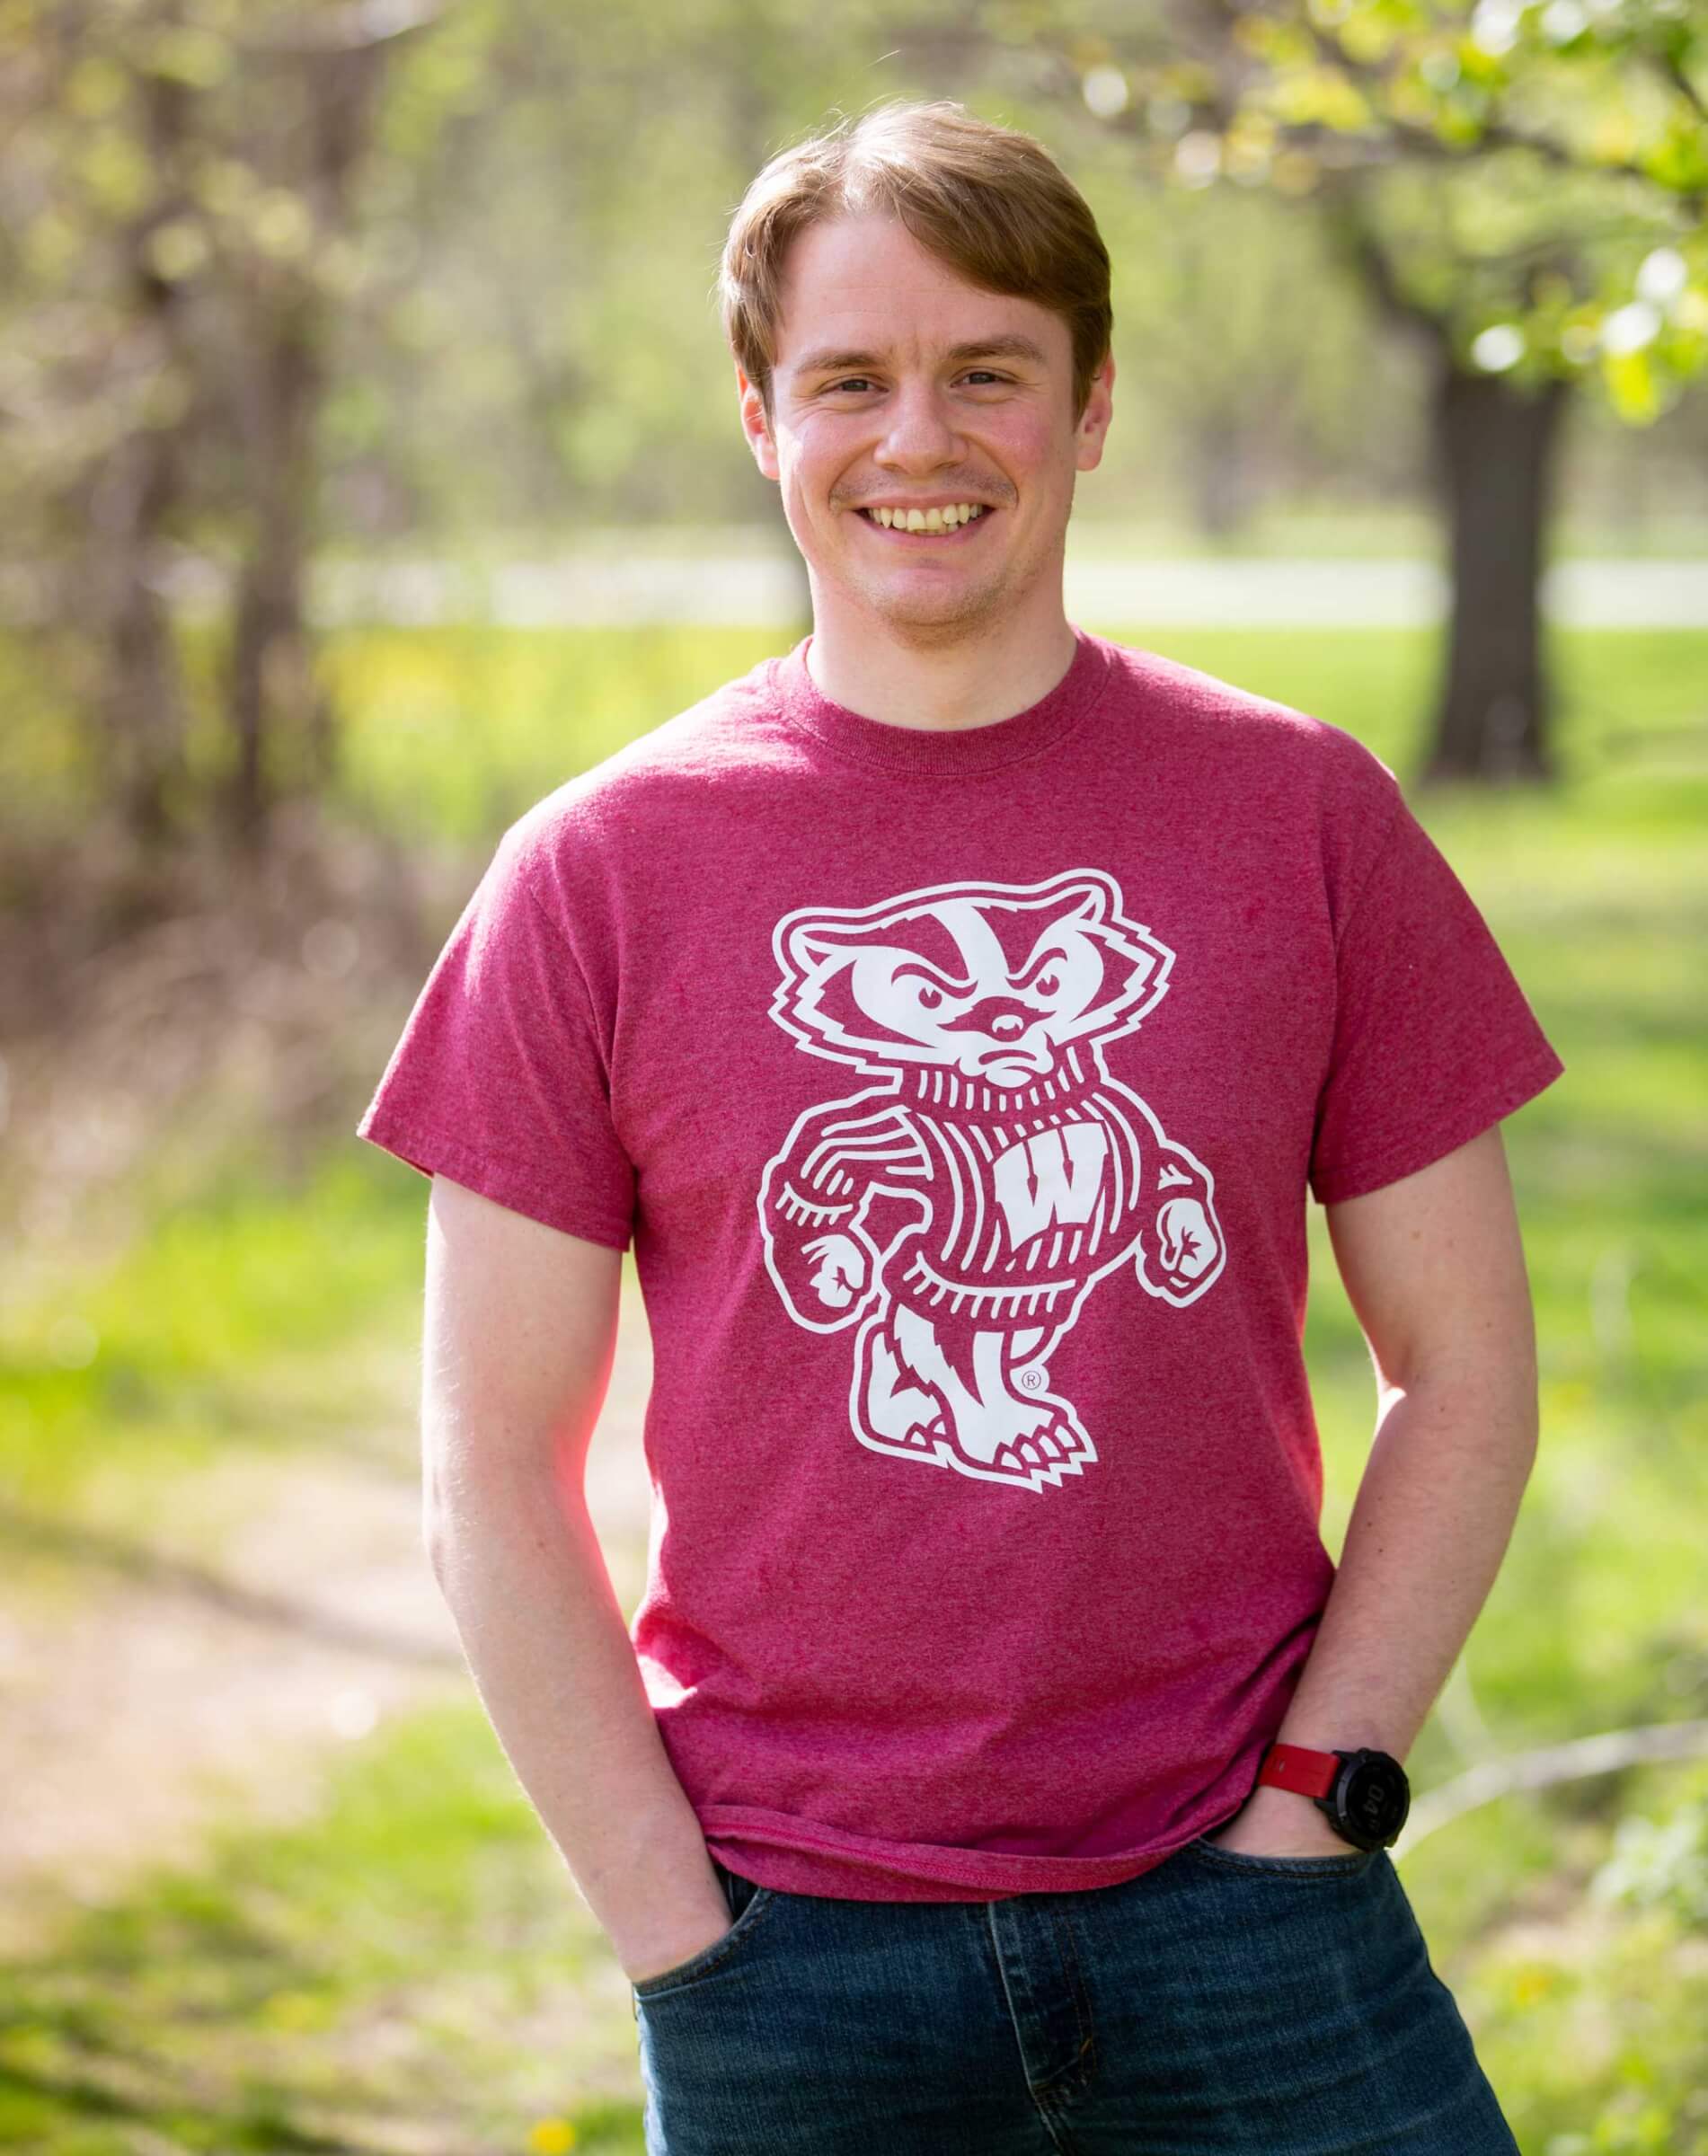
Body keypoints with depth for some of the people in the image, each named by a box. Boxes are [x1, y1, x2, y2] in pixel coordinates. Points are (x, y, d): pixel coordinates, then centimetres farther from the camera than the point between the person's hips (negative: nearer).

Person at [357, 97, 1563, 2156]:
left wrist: (1311, 1800, -3)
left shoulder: (1304, 811, 2)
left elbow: (1465, 1372, 5)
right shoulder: (600, 870, -1)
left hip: (1241, 1895, 1)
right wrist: (678, 1930, -5)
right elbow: (495, 1471, 0)